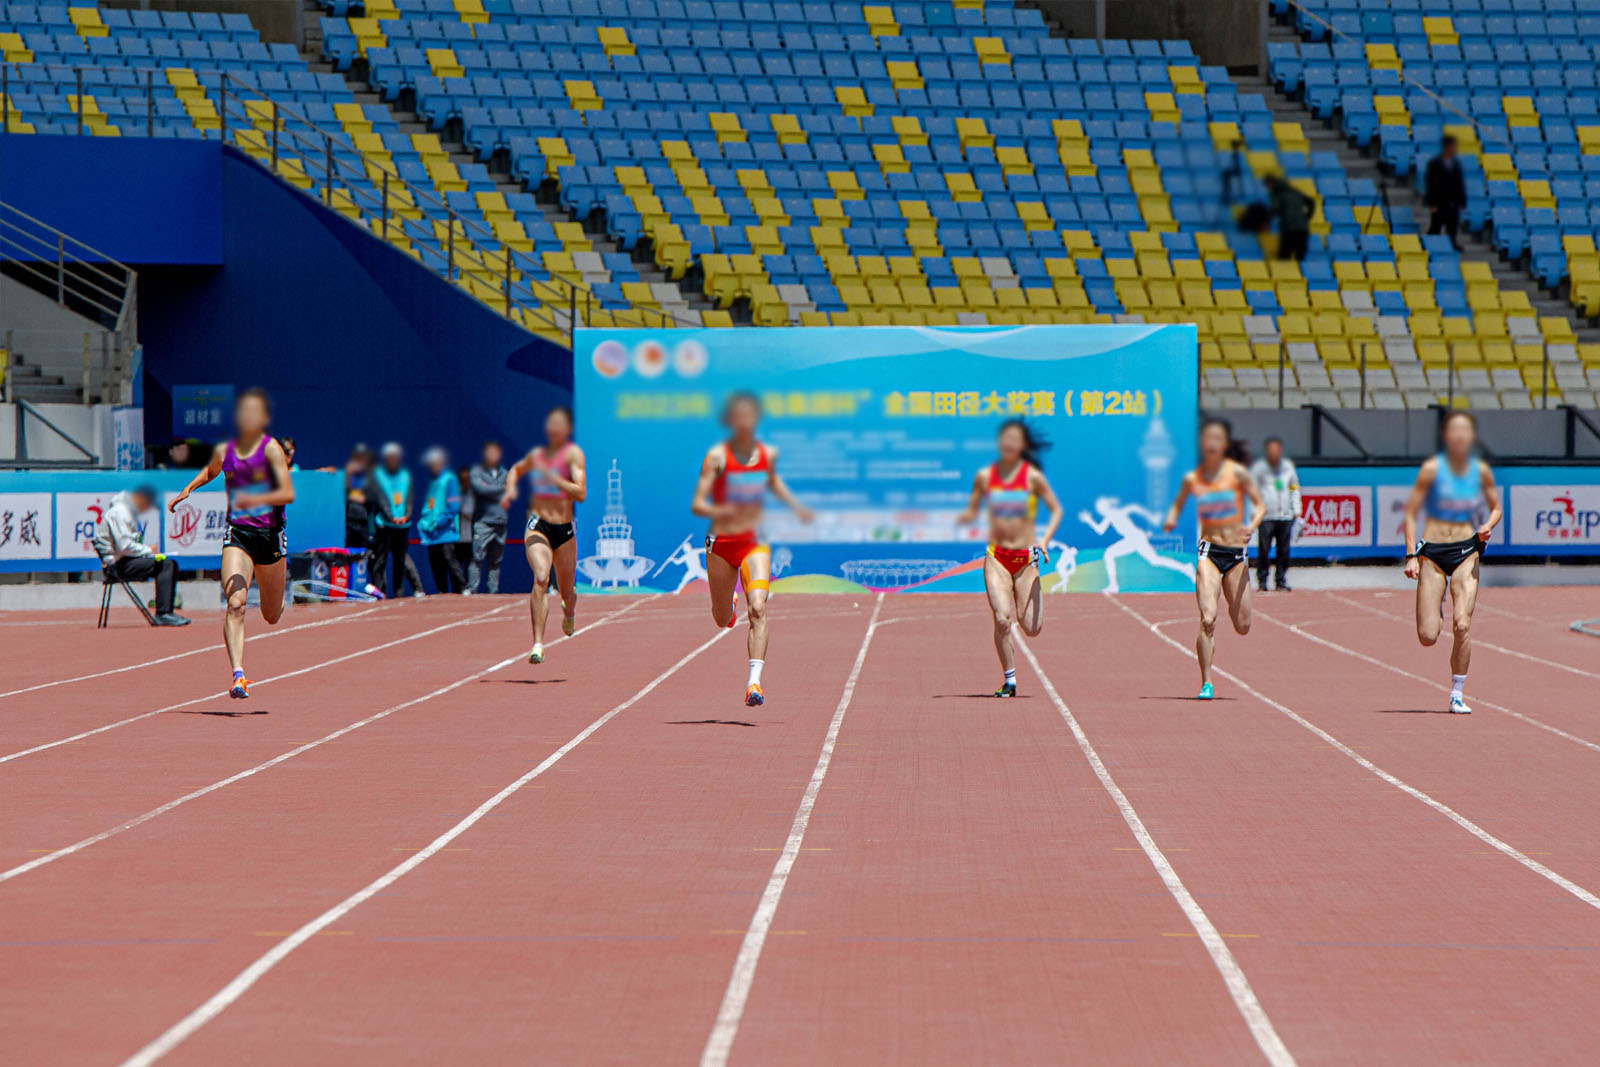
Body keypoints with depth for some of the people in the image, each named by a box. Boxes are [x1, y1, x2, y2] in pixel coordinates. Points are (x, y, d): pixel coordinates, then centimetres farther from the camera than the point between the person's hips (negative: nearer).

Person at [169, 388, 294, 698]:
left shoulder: (271, 449, -9)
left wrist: (255, 499, -33)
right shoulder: (224, 451, 3)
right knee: (236, 603, -22)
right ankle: (238, 675, -27)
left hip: (269, 534, -1)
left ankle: (282, 581, 51)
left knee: (271, 616, 13)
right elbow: (209, 472, 28)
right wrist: (187, 490, 15)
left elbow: (288, 494, -19)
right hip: (237, 533, 1)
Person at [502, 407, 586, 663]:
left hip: (564, 529, 0)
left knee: (567, 591, 12)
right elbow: (516, 469, 31)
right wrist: (510, 488, 10)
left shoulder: (573, 453, -5)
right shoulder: (537, 454, 7)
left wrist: (552, 477, -24)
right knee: (541, 578, -25)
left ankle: (569, 613, 52)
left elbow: (580, 493, -17)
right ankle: (538, 643, -30)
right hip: (538, 525, 0)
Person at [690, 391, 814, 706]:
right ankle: (730, 605, 54)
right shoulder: (717, 457, -10)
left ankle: (754, 681, -29)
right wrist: (720, 511, -35)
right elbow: (697, 505, -15)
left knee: (758, 609, -21)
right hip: (721, 542, -1)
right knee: (722, 620, 14)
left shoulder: (768, 454, 1)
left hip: (754, 542, 1)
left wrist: (795, 504, 14)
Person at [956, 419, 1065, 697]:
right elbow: (972, 511, 11)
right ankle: (1009, 680, -4)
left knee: (1031, 629, -3)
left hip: (1026, 558, -1)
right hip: (996, 557, 1)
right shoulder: (985, 476, 3)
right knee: (1002, 620, -17)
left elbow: (1056, 510, 3)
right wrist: (965, 518, -13)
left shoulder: (1032, 476, -3)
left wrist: (1044, 540, -12)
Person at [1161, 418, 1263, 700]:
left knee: (1242, 627, 5)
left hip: (1237, 552, 1)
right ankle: (1206, 683, -12)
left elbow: (1259, 505, 1)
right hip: (1209, 551, -1)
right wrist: (1171, 519, -5)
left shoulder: (1237, 473, -3)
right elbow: (1178, 504, 17)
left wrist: (1252, 525, -20)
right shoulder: (1192, 479, 2)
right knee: (1207, 618, -19)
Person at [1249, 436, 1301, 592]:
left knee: (1284, 550, 1)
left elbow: (1295, 489, 22)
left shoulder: (1288, 466, 14)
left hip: (1286, 516, 3)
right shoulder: (1258, 468, 2)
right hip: (1266, 516, -3)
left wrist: (1296, 511, 16)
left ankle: (1281, 581, 8)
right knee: (1263, 549, -8)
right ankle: (1261, 581, 0)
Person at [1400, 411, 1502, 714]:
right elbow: (1410, 513, -2)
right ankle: (1437, 608, 33)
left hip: (1466, 552, 1)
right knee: (1427, 637, -5)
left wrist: (1487, 527, -7)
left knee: (1462, 626, -14)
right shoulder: (1432, 469, -7)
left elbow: (1496, 508, 16)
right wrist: (1412, 555, -11)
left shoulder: (1481, 471, 1)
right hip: (1432, 552, -1)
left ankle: (1457, 695, -1)